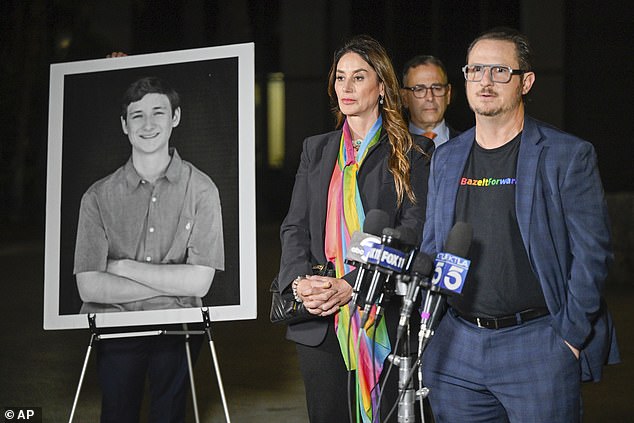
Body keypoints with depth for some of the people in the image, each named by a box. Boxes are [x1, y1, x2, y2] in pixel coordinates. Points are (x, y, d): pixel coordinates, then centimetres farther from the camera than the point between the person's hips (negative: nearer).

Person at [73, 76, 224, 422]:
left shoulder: (200, 189, -3)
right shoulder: (99, 196, -1)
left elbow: (199, 282, -9)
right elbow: (89, 287, -9)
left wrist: (123, 267, -9)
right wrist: (171, 283, -11)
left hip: (176, 331, -1)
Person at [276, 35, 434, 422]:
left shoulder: (412, 153, 1)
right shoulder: (316, 150, 16)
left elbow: (412, 233, -8)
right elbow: (295, 226, 10)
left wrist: (350, 285, -18)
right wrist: (299, 281, -10)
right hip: (320, 320, 4)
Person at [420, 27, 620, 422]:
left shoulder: (569, 156, -4)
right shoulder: (445, 159, 12)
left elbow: (592, 253, -6)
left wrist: (570, 335, -10)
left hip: (538, 347, -4)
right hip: (455, 351, 5)